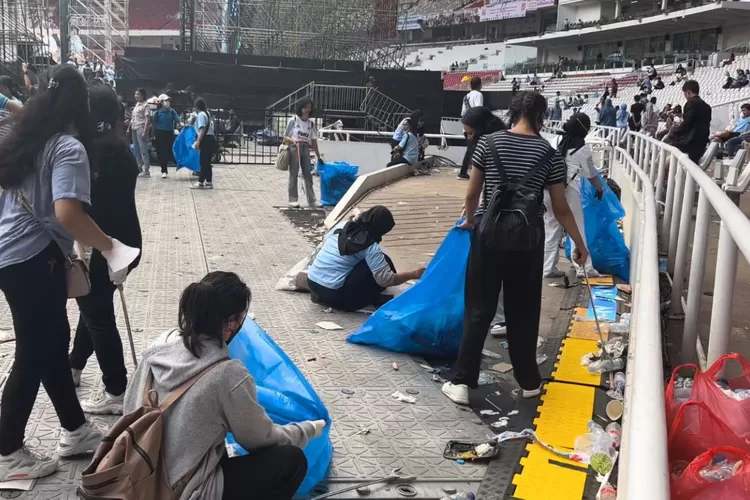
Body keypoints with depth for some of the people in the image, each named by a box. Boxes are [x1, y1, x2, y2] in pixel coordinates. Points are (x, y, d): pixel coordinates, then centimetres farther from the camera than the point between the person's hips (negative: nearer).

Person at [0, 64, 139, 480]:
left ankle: (75, 431, 29)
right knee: (34, 354, 3)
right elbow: (67, 213, -26)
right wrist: (108, 245, -15)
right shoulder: (68, 147, -14)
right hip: (35, 259, -9)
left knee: (53, 341, 17)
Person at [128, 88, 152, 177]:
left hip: (141, 129, -9)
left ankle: (146, 171, -9)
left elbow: (147, 119, -12)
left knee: (143, 150, -10)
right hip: (134, 129, 9)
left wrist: (145, 131, -20)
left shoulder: (146, 105, -6)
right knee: (136, 150, 11)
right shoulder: (136, 105, 19)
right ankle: (139, 168, 18)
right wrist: (129, 128, 17)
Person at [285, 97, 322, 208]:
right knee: (293, 175, -1)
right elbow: (285, 137, -1)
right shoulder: (293, 120, -3)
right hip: (294, 149, -4)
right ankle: (292, 200, 5)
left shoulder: (311, 123, 7)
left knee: (308, 175, 5)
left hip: (306, 149, 4)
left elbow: (313, 140, 10)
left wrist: (318, 155, 9)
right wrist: (293, 140, -23)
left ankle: (311, 200, 9)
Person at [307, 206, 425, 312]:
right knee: (385, 261, -2)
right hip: (334, 294, -7)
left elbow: (325, 242, 23)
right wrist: (414, 274, -4)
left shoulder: (343, 225, 4)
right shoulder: (371, 247, -14)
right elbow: (385, 279, -15)